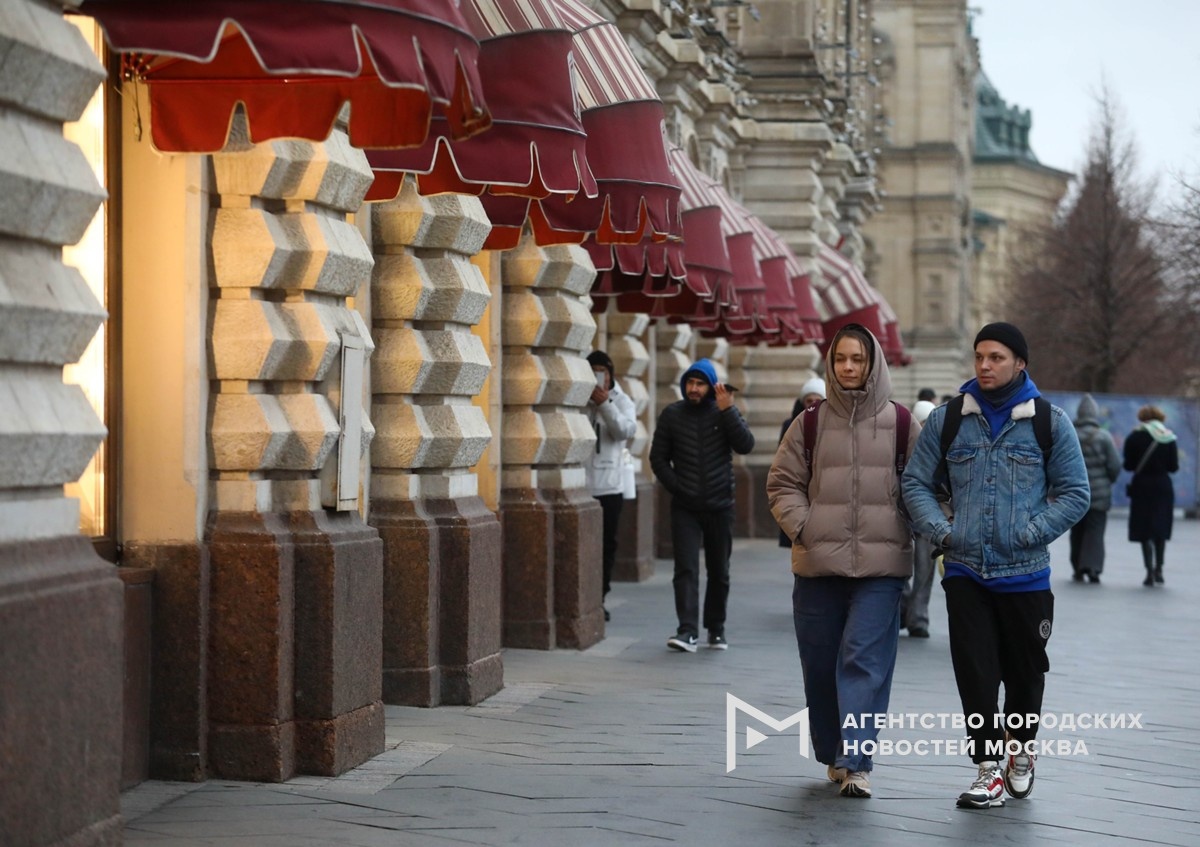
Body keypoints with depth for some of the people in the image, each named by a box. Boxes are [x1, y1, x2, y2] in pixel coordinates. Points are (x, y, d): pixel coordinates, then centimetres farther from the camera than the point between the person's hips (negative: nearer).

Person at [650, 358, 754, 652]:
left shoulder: (725, 412, 2)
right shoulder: (672, 415, 3)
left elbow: (746, 445, -12)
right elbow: (658, 458, 7)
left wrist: (727, 410, -19)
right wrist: (676, 486, -5)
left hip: (720, 506, 1)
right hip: (685, 507, -1)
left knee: (719, 572, 9)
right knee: (686, 570, -11)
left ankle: (716, 629, 22)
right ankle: (687, 631, -17)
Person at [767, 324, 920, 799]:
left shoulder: (899, 424, 4)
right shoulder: (812, 422, 7)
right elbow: (783, 483, 9)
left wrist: (906, 534, -2)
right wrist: (803, 528, -5)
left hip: (880, 566, -2)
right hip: (818, 564, 2)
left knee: (864, 660, -12)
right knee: (820, 663, 9)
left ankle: (855, 762, -13)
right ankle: (833, 755, 25)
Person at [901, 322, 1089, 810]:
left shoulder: (1049, 423, 1)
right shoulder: (947, 419, 5)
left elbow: (1074, 494, 2)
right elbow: (916, 482, 10)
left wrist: (1029, 533, -10)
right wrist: (939, 531, -6)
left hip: (1025, 574, -1)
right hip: (964, 573, 1)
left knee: (1024, 670, 11)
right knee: (975, 673, -4)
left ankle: (1021, 751, 34)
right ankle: (990, 770, 5)